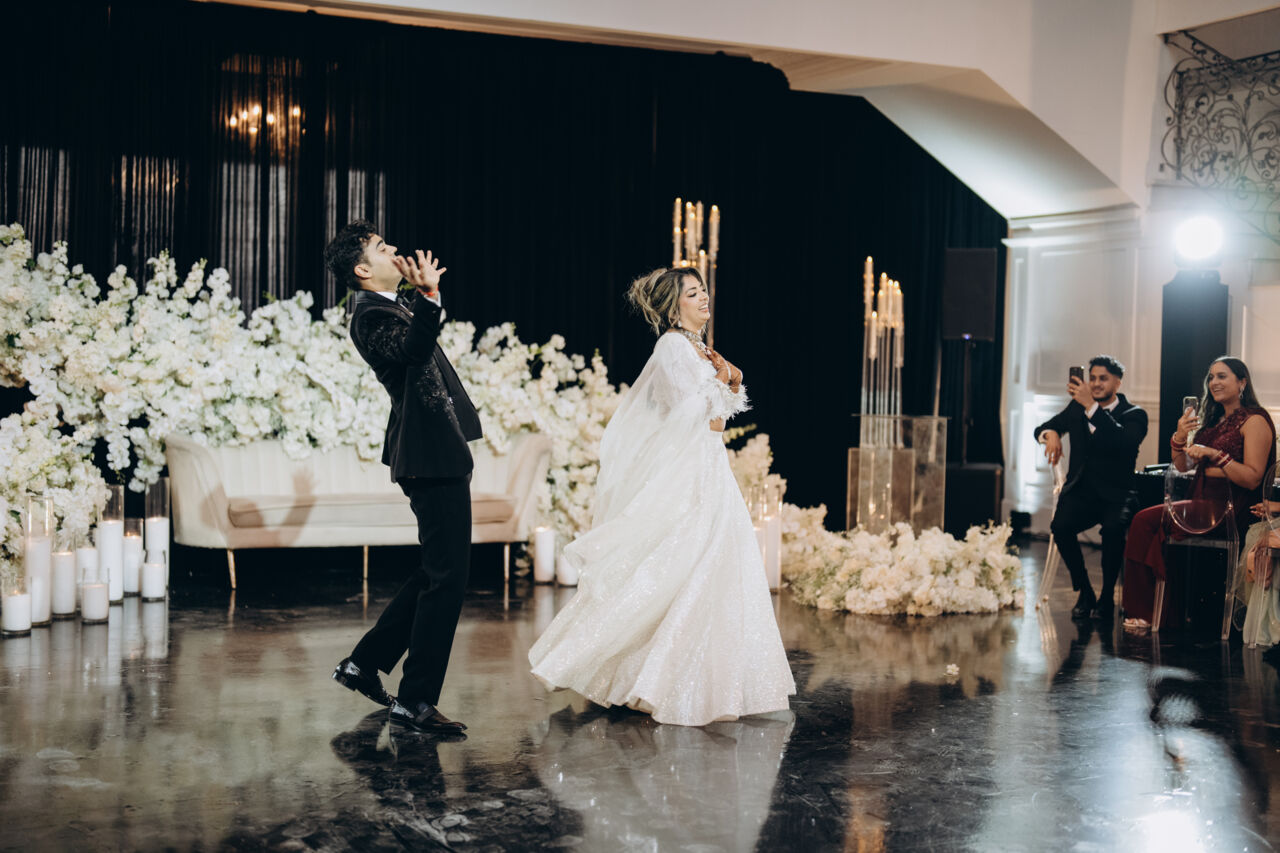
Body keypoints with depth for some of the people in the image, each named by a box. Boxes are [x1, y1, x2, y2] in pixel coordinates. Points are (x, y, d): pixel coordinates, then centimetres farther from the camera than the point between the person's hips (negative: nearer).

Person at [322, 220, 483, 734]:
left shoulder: (387, 307, 17)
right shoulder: (370, 315, -14)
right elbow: (411, 350, -36)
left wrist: (421, 292, 42)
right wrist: (428, 296, -48)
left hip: (435, 456, 11)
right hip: (432, 457, -11)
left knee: (434, 573, 19)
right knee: (447, 577, -7)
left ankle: (364, 663, 27)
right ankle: (415, 702, -2)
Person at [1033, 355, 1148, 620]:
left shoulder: (1134, 415, 1)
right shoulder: (1078, 408, 15)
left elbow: (1123, 442, -21)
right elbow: (1041, 428, 19)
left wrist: (1092, 406, -27)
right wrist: (1051, 433, -6)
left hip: (1116, 495, -3)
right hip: (1081, 491, 3)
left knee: (1113, 529, -35)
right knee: (1060, 526, -29)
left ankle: (1107, 596, -14)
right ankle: (1084, 592, -10)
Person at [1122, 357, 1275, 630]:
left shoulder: (1255, 421, -6)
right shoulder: (1214, 420, 19)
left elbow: (1253, 479, -16)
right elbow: (1183, 466, 16)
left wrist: (1215, 454, -22)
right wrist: (1180, 438, -2)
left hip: (1234, 510, -8)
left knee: (1162, 523, -24)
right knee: (1143, 521, -14)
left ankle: (1158, 613, -9)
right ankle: (1141, 610, -13)